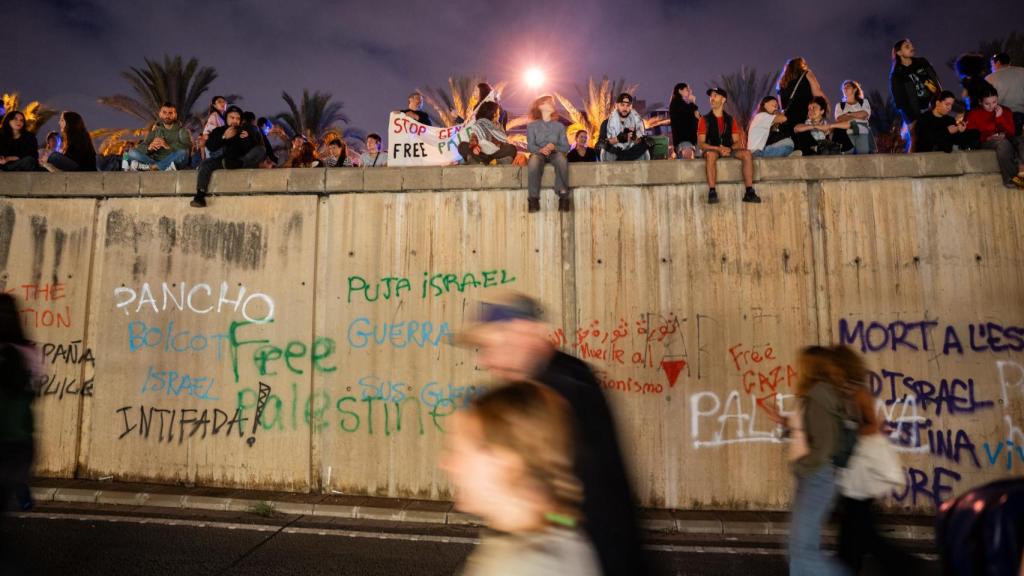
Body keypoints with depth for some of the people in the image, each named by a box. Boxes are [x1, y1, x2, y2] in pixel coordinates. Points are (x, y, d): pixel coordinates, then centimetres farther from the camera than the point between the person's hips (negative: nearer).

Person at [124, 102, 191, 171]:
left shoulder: (182, 130, 6)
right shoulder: (155, 130, 16)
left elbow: (188, 146, -14)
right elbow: (141, 147, 7)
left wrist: (168, 146, -27)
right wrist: (149, 148, -17)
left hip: (177, 164, -3)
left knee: (182, 152, -35)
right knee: (132, 152, -14)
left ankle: (152, 166, -27)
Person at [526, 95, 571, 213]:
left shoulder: (559, 126, 19)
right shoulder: (532, 126, 14)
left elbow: (566, 147, 9)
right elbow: (530, 146, 0)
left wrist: (554, 147, -13)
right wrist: (540, 150, -22)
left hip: (554, 153, 1)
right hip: (539, 153, -1)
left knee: (561, 157, -35)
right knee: (534, 159, -38)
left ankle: (563, 195, -40)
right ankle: (534, 198, -38)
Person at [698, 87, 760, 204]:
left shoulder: (730, 120, 13)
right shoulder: (705, 119, 4)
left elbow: (737, 142, 8)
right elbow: (700, 143, -6)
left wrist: (729, 149, -16)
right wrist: (718, 148, -20)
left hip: (729, 150, 3)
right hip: (712, 150, -3)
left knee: (747, 153, -25)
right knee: (711, 154, -39)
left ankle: (749, 192, -26)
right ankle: (712, 193, -42)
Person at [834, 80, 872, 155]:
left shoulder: (864, 102, 18)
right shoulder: (840, 105, 17)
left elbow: (865, 114, -1)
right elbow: (839, 119, -1)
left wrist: (849, 114, 5)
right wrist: (858, 115, 1)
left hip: (863, 133, 1)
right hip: (847, 134, -1)